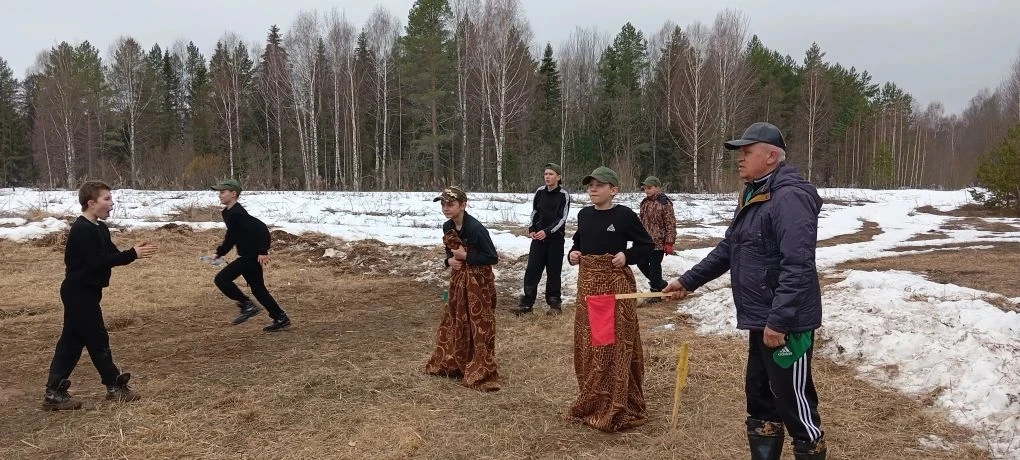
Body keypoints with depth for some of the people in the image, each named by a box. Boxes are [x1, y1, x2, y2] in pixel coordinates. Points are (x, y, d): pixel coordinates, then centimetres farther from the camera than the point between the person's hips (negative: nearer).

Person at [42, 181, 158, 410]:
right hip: (79, 292, -10)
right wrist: (132, 254, -28)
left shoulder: (99, 228, 11)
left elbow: (112, 254, 10)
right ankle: (115, 386, 12)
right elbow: (97, 262, -26)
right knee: (97, 339, 1)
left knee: (72, 341, 11)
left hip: (84, 292, 10)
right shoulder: (81, 230, -20)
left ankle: (54, 392, 17)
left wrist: (134, 252, -9)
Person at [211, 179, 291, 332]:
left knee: (221, 279, -9)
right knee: (258, 289, 15)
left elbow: (261, 229, -27)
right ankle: (281, 319, 21)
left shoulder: (237, 214, -19)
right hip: (249, 256, 10)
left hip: (251, 256, -10)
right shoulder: (229, 213, 12)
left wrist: (263, 251, -30)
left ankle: (247, 305, -1)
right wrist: (221, 251, 24)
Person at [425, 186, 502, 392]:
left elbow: (492, 258, -20)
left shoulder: (475, 228, -23)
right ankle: (450, 364, 34)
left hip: (478, 281, -8)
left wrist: (466, 256, -22)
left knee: (479, 327, -2)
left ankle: (482, 374, 8)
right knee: (453, 322, 17)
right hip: (458, 279, 8)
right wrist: (449, 260, -4)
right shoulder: (447, 227, 1)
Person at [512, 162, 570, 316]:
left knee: (553, 271, 3)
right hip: (538, 237, 3)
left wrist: (547, 232, -21)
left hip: (555, 238, -3)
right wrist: (532, 229, -1)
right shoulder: (540, 192, 3)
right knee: (532, 270, 1)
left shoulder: (564, 195, -8)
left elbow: (562, 219, -11)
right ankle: (526, 304, 6)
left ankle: (555, 304, 15)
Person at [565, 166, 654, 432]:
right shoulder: (584, 215, 9)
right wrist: (573, 254, 2)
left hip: (616, 283, -6)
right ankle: (591, 402, 26)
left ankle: (616, 409, 4)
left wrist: (627, 256, -16)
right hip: (587, 283, 6)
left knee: (616, 344, -3)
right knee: (587, 344, 11)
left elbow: (647, 244, -2)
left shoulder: (624, 215, -7)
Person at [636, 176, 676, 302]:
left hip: (658, 242, -8)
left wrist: (669, 243, -16)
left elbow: (671, 224, -14)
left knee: (654, 266, 0)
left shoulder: (665, 203, -13)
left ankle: (656, 291, 17)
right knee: (642, 264, 11)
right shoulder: (645, 203, 9)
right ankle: (660, 283, 30)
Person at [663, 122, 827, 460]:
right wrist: (688, 281, 17)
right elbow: (728, 249, 20)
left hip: (787, 323, -10)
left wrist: (778, 320, -27)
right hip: (761, 321, 10)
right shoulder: (753, 195, 14)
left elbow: (797, 266, -25)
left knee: (794, 400, 1)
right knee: (759, 396, 18)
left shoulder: (790, 197, -18)